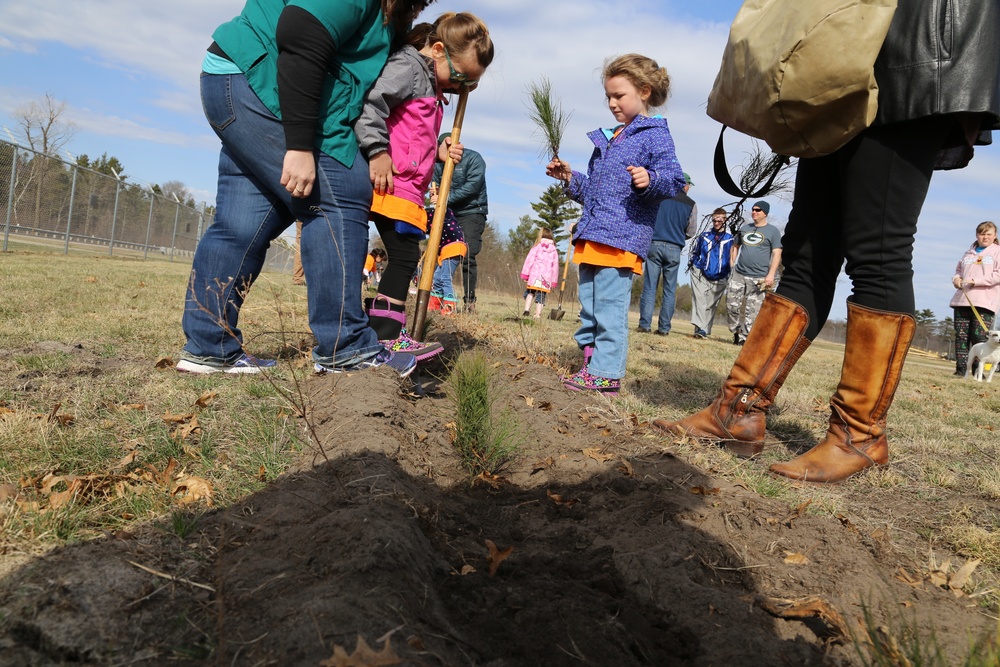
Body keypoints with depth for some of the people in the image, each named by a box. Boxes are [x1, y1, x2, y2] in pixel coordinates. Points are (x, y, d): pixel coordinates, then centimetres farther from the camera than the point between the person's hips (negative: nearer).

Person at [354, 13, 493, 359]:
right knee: (404, 253, -10)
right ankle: (386, 337, -5)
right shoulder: (408, 66, -6)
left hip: (408, 189, 10)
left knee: (404, 257, 9)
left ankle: (385, 334, 14)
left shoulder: (431, 87, 25)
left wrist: (439, 152, 10)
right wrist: (378, 153, -24)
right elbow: (370, 102, -21)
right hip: (388, 183, -10)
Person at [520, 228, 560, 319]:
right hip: (547, 278, 1)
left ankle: (527, 309, -9)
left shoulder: (536, 247, 4)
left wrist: (525, 274, 3)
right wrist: (554, 281, 17)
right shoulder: (554, 250, 11)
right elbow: (555, 266, 12)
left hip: (534, 275, -1)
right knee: (541, 295, 6)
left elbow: (529, 260, 0)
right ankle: (538, 314, -1)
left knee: (530, 292, 11)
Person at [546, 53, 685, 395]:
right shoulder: (607, 139, 23)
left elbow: (675, 180, -11)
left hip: (622, 238, -9)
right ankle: (591, 365, 20)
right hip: (591, 235, 9)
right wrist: (569, 177, 16)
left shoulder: (655, 134, -1)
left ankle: (606, 373, -4)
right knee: (589, 307, 11)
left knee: (609, 308, -10)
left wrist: (650, 180, -29)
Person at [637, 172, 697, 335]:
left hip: (654, 244, 0)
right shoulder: (691, 204, 5)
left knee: (649, 287, 0)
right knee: (669, 290, 6)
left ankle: (644, 324, -5)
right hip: (674, 249, 0)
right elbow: (691, 232, 6)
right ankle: (664, 327, 4)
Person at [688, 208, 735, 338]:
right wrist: (695, 265, 9)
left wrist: (728, 275, 3)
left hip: (719, 279, 0)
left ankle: (705, 330, 9)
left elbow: (733, 259, 7)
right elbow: (694, 252, 19)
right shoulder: (704, 235, 6)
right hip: (701, 275, 0)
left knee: (711, 305, 4)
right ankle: (700, 328, -20)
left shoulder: (730, 239, 1)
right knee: (700, 301, -13)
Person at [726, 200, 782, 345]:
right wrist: (732, 264, 10)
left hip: (758, 278, -4)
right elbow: (735, 246, 26)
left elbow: (777, 254, -3)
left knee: (752, 310, -6)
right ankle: (736, 331, 17)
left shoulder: (773, 231, 3)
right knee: (732, 304, 1)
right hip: (738, 274, 5)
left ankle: (745, 337, -2)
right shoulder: (744, 228, 17)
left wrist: (771, 274, -13)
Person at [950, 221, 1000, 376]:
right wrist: (956, 278, 3)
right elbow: (958, 270, 26)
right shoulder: (968, 253, 20)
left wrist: (975, 281, -14)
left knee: (979, 337, -10)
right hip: (962, 299, 5)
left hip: (985, 302, -4)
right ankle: (961, 369, 3)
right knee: (961, 335, 0)